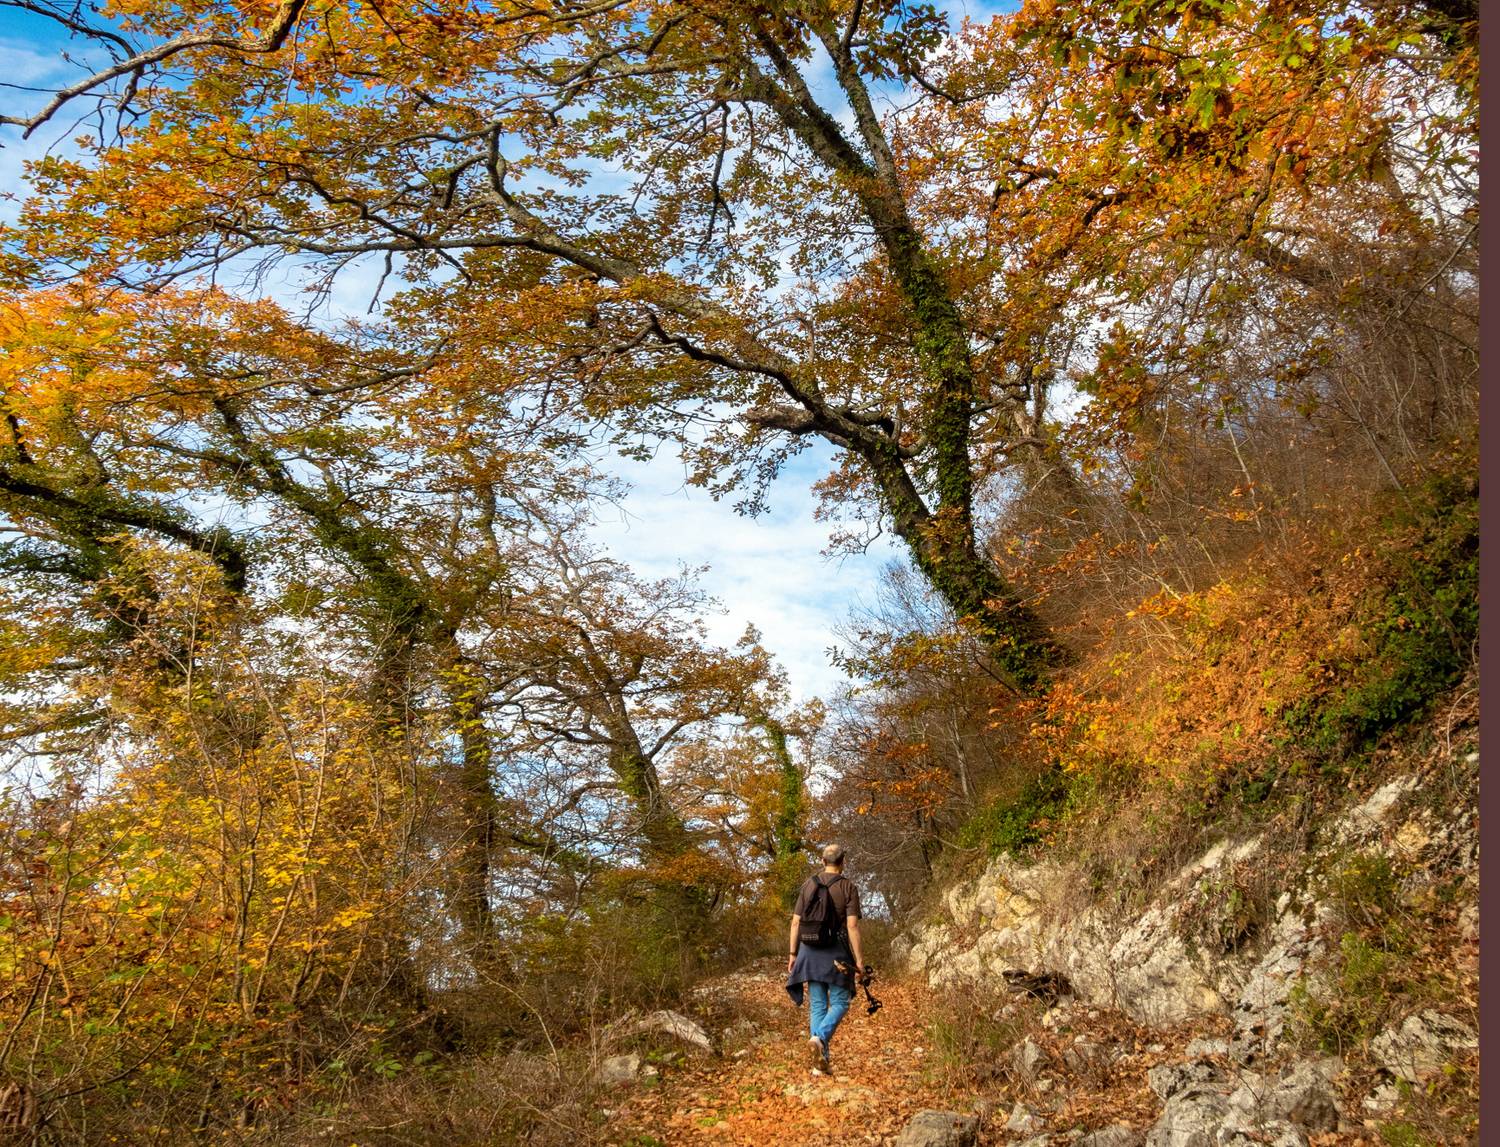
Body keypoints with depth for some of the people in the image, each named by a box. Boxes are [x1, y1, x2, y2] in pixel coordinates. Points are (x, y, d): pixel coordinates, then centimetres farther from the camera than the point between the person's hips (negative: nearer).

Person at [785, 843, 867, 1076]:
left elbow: (796, 922, 5)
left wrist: (792, 954, 11)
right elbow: (852, 926, -12)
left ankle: (821, 1063, 5)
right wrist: (859, 959, -8)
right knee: (839, 1003, 7)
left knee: (817, 1005, 8)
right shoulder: (849, 887, -5)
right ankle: (819, 1038, -20)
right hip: (836, 952, -4)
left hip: (810, 952, 4)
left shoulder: (808, 884, 6)